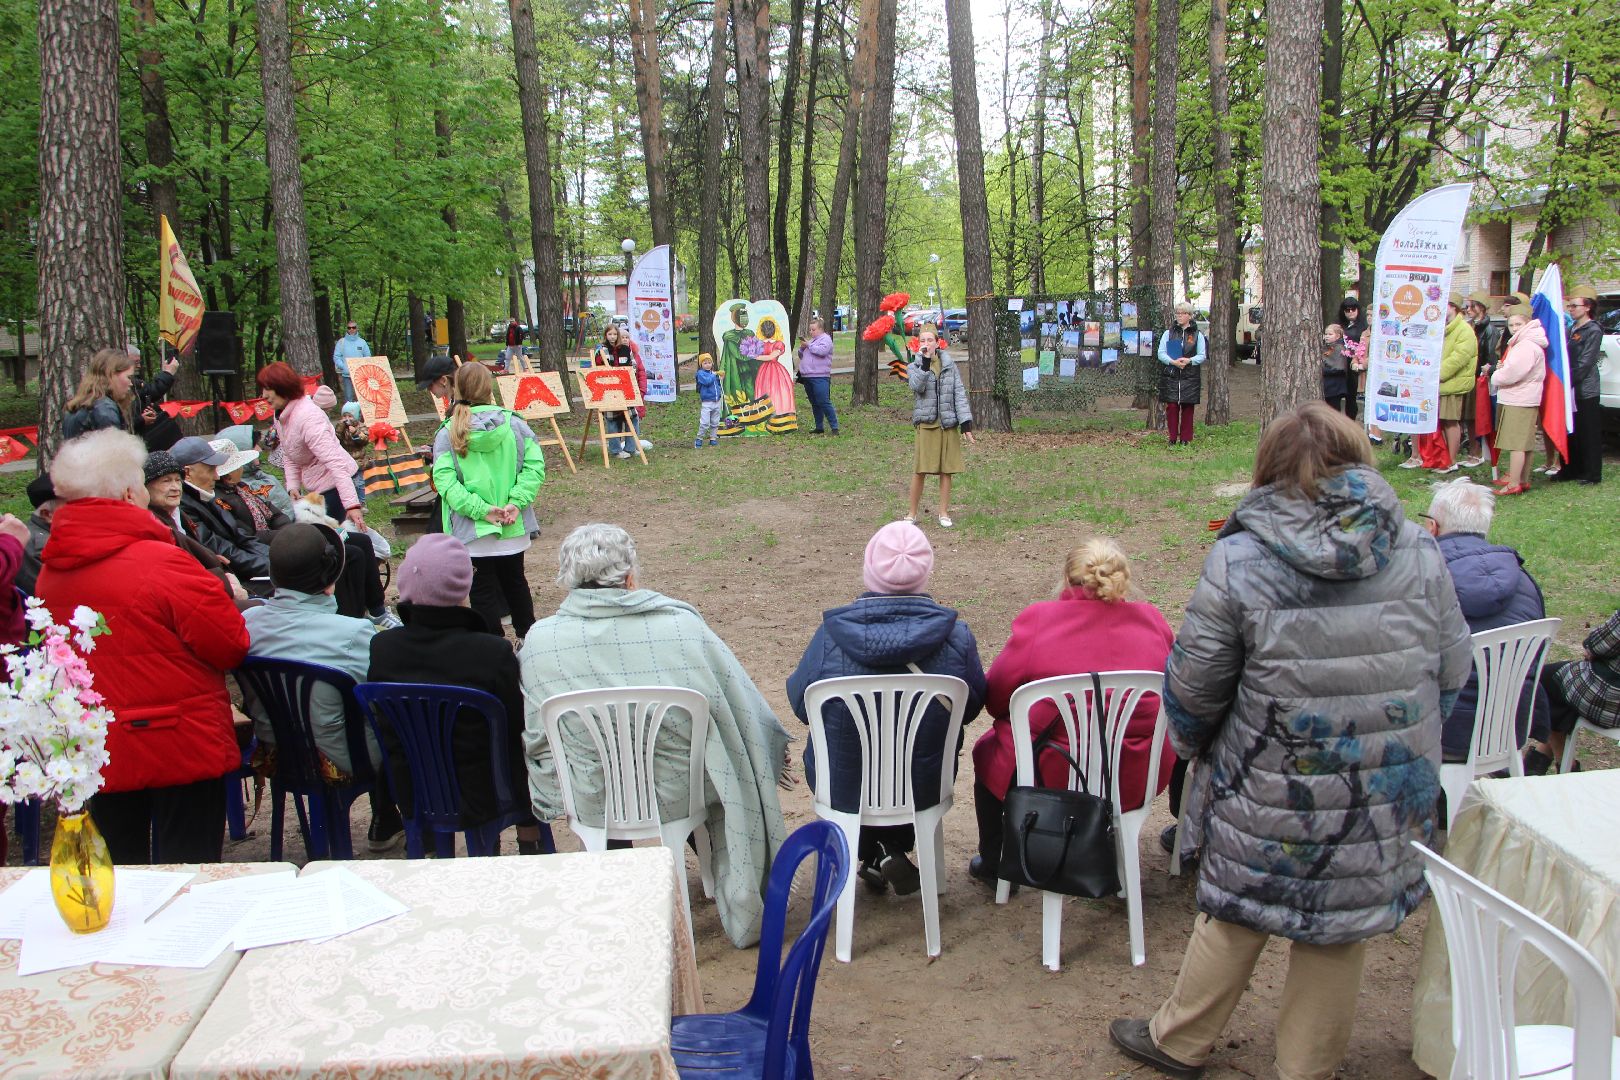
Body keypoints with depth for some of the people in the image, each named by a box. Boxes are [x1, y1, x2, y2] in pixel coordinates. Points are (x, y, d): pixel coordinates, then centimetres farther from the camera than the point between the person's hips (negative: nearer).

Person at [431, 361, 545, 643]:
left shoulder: (448, 433, -8)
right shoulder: (514, 424, -5)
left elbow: (444, 480, -17)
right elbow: (534, 465, -12)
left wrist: (480, 509, -19)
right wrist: (517, 502, -14)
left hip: (473, 530, -3)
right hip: (513, 528, 3)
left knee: (483, 591, 7)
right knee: (515, 580, 22)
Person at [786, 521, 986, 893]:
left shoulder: (832, 634, -19)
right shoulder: (956, 636, -16)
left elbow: (800, 704, -5)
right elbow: (972, 707, 0)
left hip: (844, 789, 0)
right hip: (925, 787, 1)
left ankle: (877, 854, 26)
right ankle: (894, 849, 29)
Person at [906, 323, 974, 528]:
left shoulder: (949, 364, 7)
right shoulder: (914, 366, 4)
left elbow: (959, 392, 4)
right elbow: (917, 386, -17)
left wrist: (966, 422, -4)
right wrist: (925, 361, -22)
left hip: (948, 423, 2)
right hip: (926, 423, -2)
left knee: (946, 470, 6)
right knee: (920, 470, -2)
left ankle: (944, 513, 17)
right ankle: (912, 513, 11)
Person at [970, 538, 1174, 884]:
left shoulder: (1037, 619, -13)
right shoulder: (1152, 619, -4)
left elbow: (994, 698, -5)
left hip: (1052, 778, -3)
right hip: (1139, 780, 4)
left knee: (987, 751, 27)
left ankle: (996, 866, 40)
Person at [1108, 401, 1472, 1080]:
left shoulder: (1238, 561, -15)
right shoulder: (1419, 553, -5)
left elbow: (1192, 687, -8)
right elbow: (1452, 673, 5)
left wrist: (1190, 743, 13)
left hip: (1273, 799, -2)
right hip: (1386, 802, 2)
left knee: (1235, 916, 17)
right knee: (1339, 928, 19)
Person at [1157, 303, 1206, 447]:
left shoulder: (1197, 335, 7)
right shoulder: (1168, 333, 8)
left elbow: (1202, 355, 4)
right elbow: (1161, 353, 2)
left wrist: (1189, 360, -16)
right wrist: (1173, 362, -16)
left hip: (1190, 377, 0)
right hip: (1170, 376, 0)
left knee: (1188, 407, 2)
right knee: (1171, 406, -3)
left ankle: (1185, 438, 10)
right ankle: (1173, 438, 5)